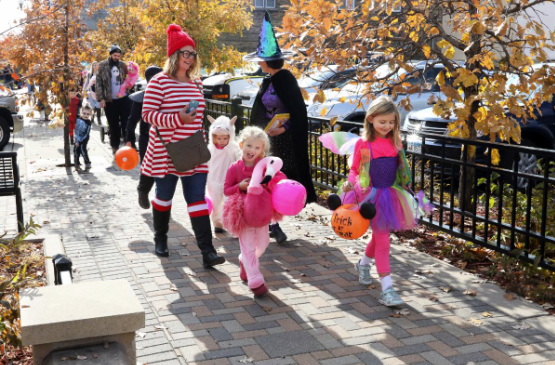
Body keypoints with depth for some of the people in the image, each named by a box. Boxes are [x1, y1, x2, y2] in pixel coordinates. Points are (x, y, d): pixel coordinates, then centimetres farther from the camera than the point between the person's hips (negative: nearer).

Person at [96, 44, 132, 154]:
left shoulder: (123, 65, 6)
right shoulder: (102, 66, -1)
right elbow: (98, 83, -2)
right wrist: (101, 98, -9)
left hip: (124, 99, 1)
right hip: (110, 100, -1)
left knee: (127, 122, 1)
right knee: (113, 125, 9)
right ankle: (115, 146, 20)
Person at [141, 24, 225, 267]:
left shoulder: (196, 83, 11)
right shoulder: (159, 81, -7)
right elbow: (148, 114, -12)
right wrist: (177, 119, -23)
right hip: (166, 151, -4)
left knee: (197, 199, -2)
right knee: (164, 196, 11)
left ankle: (207, 251, -6)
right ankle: (160, 239, 35)